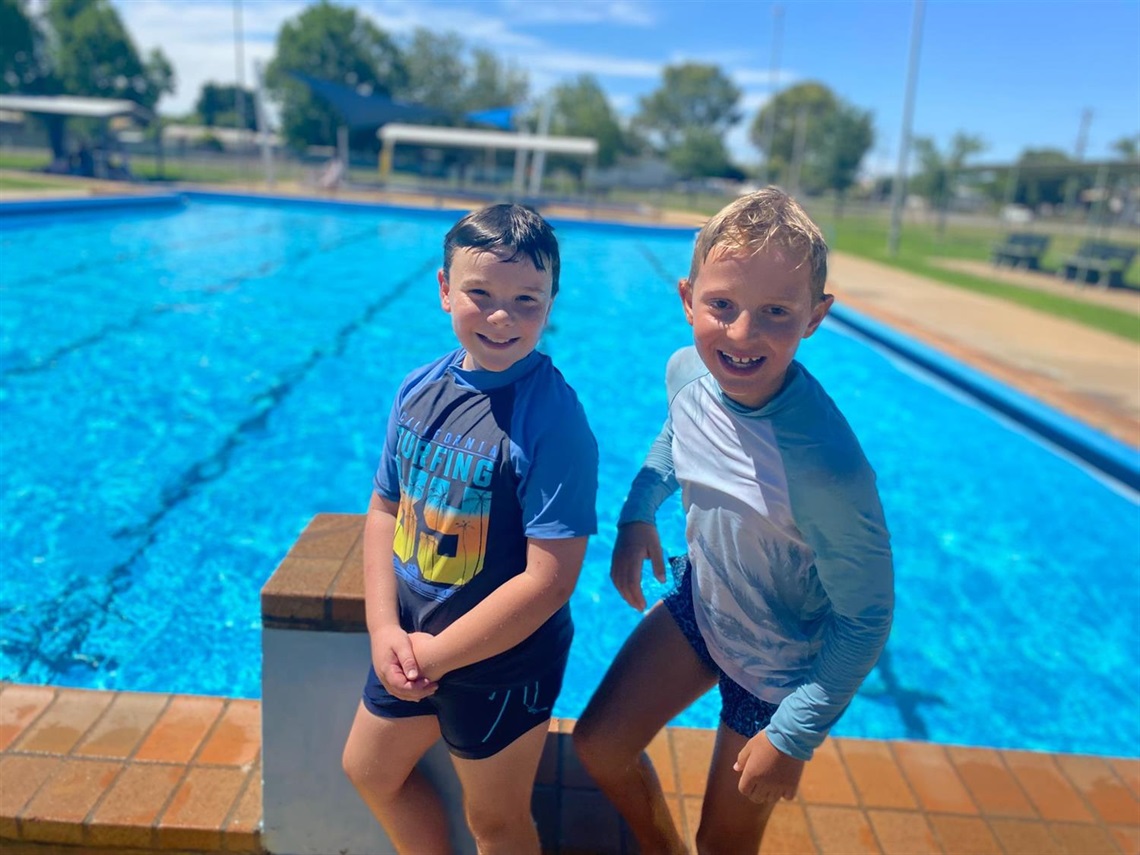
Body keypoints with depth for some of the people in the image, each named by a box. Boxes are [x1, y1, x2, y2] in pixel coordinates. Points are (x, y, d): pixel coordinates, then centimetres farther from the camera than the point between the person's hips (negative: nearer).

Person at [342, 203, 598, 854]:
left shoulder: (553, 421, -26)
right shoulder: (420, 390, -6)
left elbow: (550, 578, -26)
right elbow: (386, 508, 2)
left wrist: (438, 654, -18)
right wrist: (385, 630, -10)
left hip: (503, 664, -6)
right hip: (411, 640, 7)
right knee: (371, 770, 28)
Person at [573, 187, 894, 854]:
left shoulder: (826, 466, -38)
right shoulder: (687, 371, -18)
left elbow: (866, 620, -24)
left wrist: (793, 737, -18)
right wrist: (638, 514, -1)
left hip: (784, 667, -5)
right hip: (698, 605, 6)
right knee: (599, 745, 15)